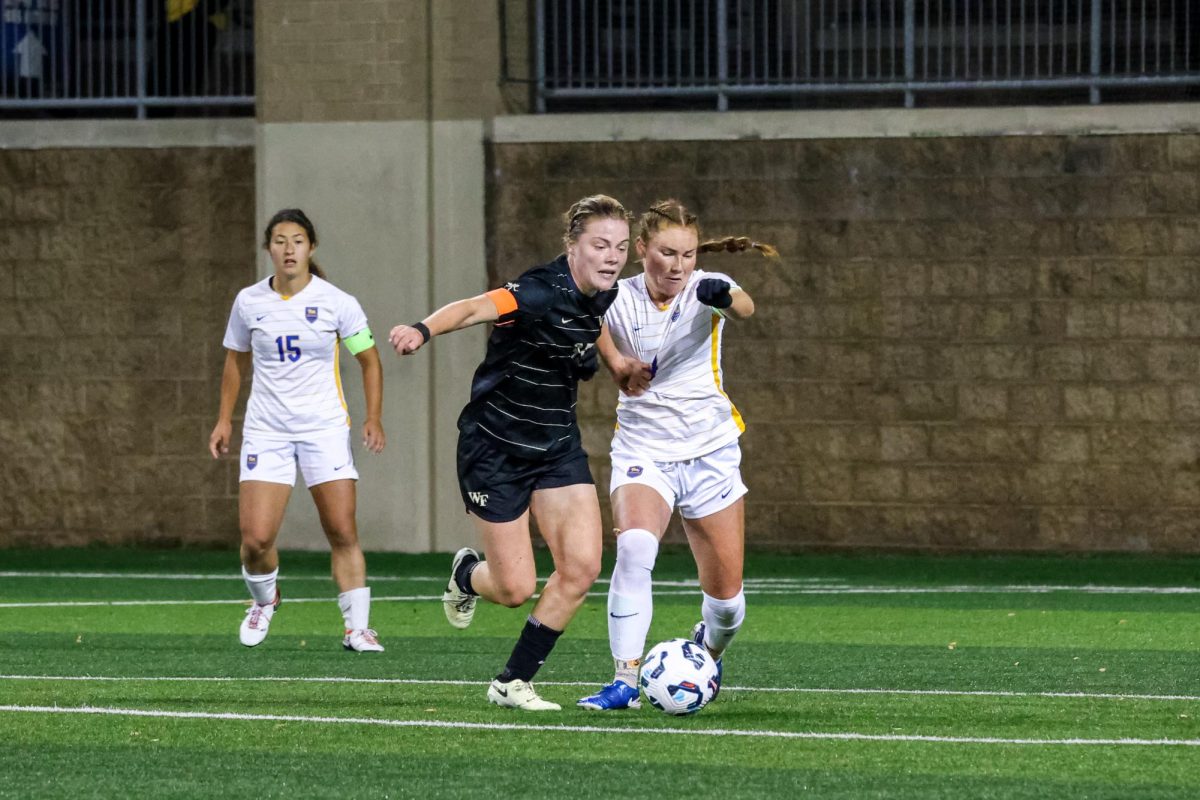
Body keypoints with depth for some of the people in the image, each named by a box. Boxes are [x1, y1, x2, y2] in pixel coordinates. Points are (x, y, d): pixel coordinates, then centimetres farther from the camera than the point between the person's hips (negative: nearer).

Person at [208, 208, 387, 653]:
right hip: (266, 430, 1)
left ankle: (357, 628, 1)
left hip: (325, 428, -1)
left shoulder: (336, 302, -4)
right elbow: (236, 361, 17)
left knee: (343, 533, -7)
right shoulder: (249, 302, 2)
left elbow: (369, 360, 5)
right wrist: (225, 419, 13)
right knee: (256, 537, -8)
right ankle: (264, 600, 22)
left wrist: (373, 417, -4)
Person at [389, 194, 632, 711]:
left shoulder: (604, 300, -2)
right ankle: (467, 575, 37)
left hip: (557, 445, 7)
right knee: (515, 589, -2)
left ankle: (512, 683, 6)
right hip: (495, 448, -7)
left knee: (581, 567, -9)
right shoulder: (542, 293, -26)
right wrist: (424, 330, -64)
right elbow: (473, 309, -44)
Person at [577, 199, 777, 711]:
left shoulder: (704, 289, -12)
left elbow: (743, 307, -36)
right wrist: (617, 363, -4)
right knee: (634, 547, -30)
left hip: (710, 451, 0)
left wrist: (726, 298, -60)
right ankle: (626, 683, -28)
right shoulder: (618, 299, -8)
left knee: (727, 595, 3)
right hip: (642, 451, 0)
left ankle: (708, 649, 39)